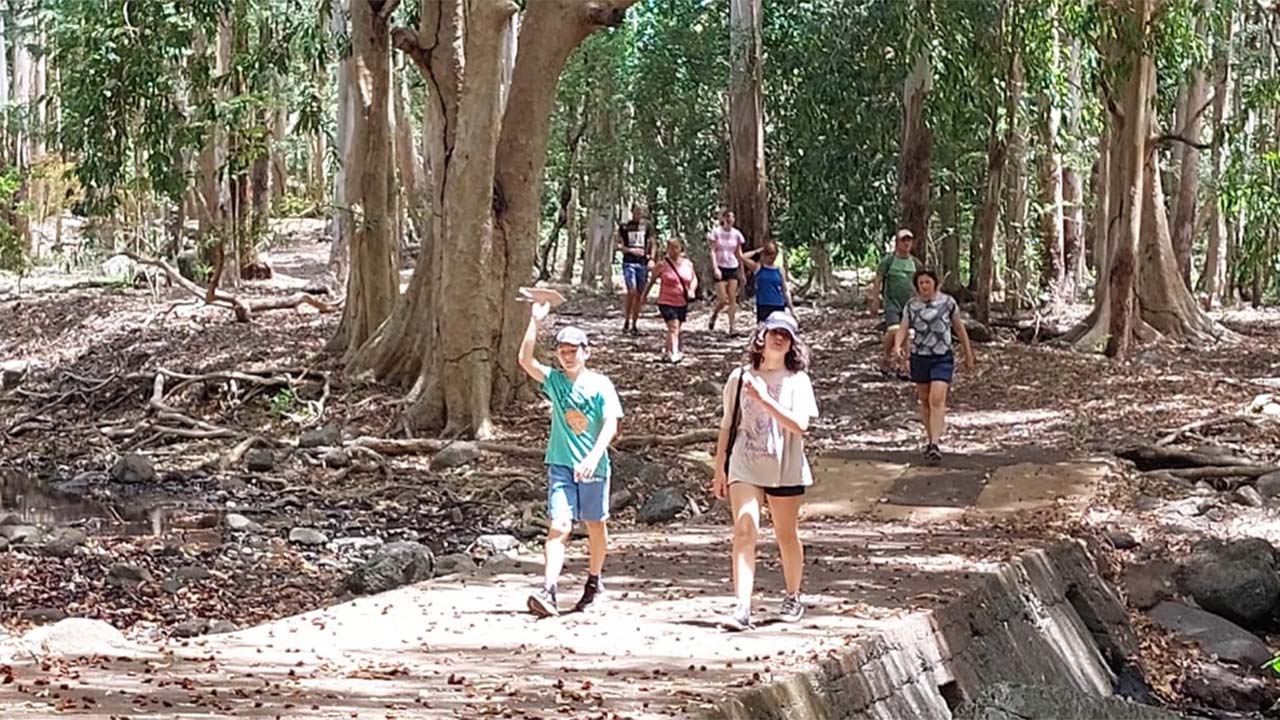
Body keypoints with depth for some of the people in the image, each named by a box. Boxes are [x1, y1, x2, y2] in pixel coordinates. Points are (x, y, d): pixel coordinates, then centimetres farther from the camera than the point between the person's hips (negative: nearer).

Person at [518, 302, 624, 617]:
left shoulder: (600, 385, -4)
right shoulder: (554, 380, 3)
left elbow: (611, 424, -12)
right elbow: (525, 360, -12)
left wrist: (593, 457, -26)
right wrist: (535, 321, -18)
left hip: (593, 466, 0)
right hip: (561, 464, 0)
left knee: (595, 526, 13)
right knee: (559, 525, -12)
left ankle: (594, 584, 32)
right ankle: (548, 590, -23)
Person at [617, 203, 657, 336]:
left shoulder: (647, 226, 8)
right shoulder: (625, 227, 5)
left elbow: (652, 244, 10)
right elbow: (618, 245, 5)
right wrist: (631, 250, -10)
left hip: (643, 263, 2)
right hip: (629, 262, -2)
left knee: (640, 295, 4)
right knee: (632, 291, -16)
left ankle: (634, 324, 13)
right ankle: (626, 321, -4)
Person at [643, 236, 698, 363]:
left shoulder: (688, 264, 3)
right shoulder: (662, 265, -7)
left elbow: (694, 279, 12)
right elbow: (652, 280, 3)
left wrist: (692, 290, -8)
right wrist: (645, 295, 10)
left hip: (682, 303, 5)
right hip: (666, 302, -5)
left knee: (676, 328, 16)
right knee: (673, 326, -20)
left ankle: (667, 349, 37)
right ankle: (674, 353, -28)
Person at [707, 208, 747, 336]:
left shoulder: (736, 234, 5)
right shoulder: (716, 232, -4)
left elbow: (739, 254, 12)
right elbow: (713, 251, -7)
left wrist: (742, 271, 13)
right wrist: (715, 268, -19)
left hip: (733, 268, 3)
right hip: (721, 269, -3)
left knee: (732, 298, -4)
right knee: (722, 300, -8)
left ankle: (731, 327, -2)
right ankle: (713, 316, 23)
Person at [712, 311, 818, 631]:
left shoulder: (797, 380, -1)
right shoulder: (740, 377, 5)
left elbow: (800, 426, -14)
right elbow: (727, 425, 12)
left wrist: (764, 400, -22)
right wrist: (719, 469, 12)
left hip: (785, 470, 0)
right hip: (745, 467, 0)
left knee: (786, 535, 12)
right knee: (744, 531, -15)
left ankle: (793, 599, 32)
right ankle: (742, 607, -21)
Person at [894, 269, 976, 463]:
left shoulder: (947, 302, -2)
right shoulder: (911, 305, 3)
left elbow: (960, 329, 6)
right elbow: (903, 328, -6)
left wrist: (968, 356, 11)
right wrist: (898, 345, -27)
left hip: (942, 358, -3)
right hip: (919, 357, 3)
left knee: (937, 400, -16)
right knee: (924, 400, 12)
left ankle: (935, 444, -21)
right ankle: (931, 440, 26)